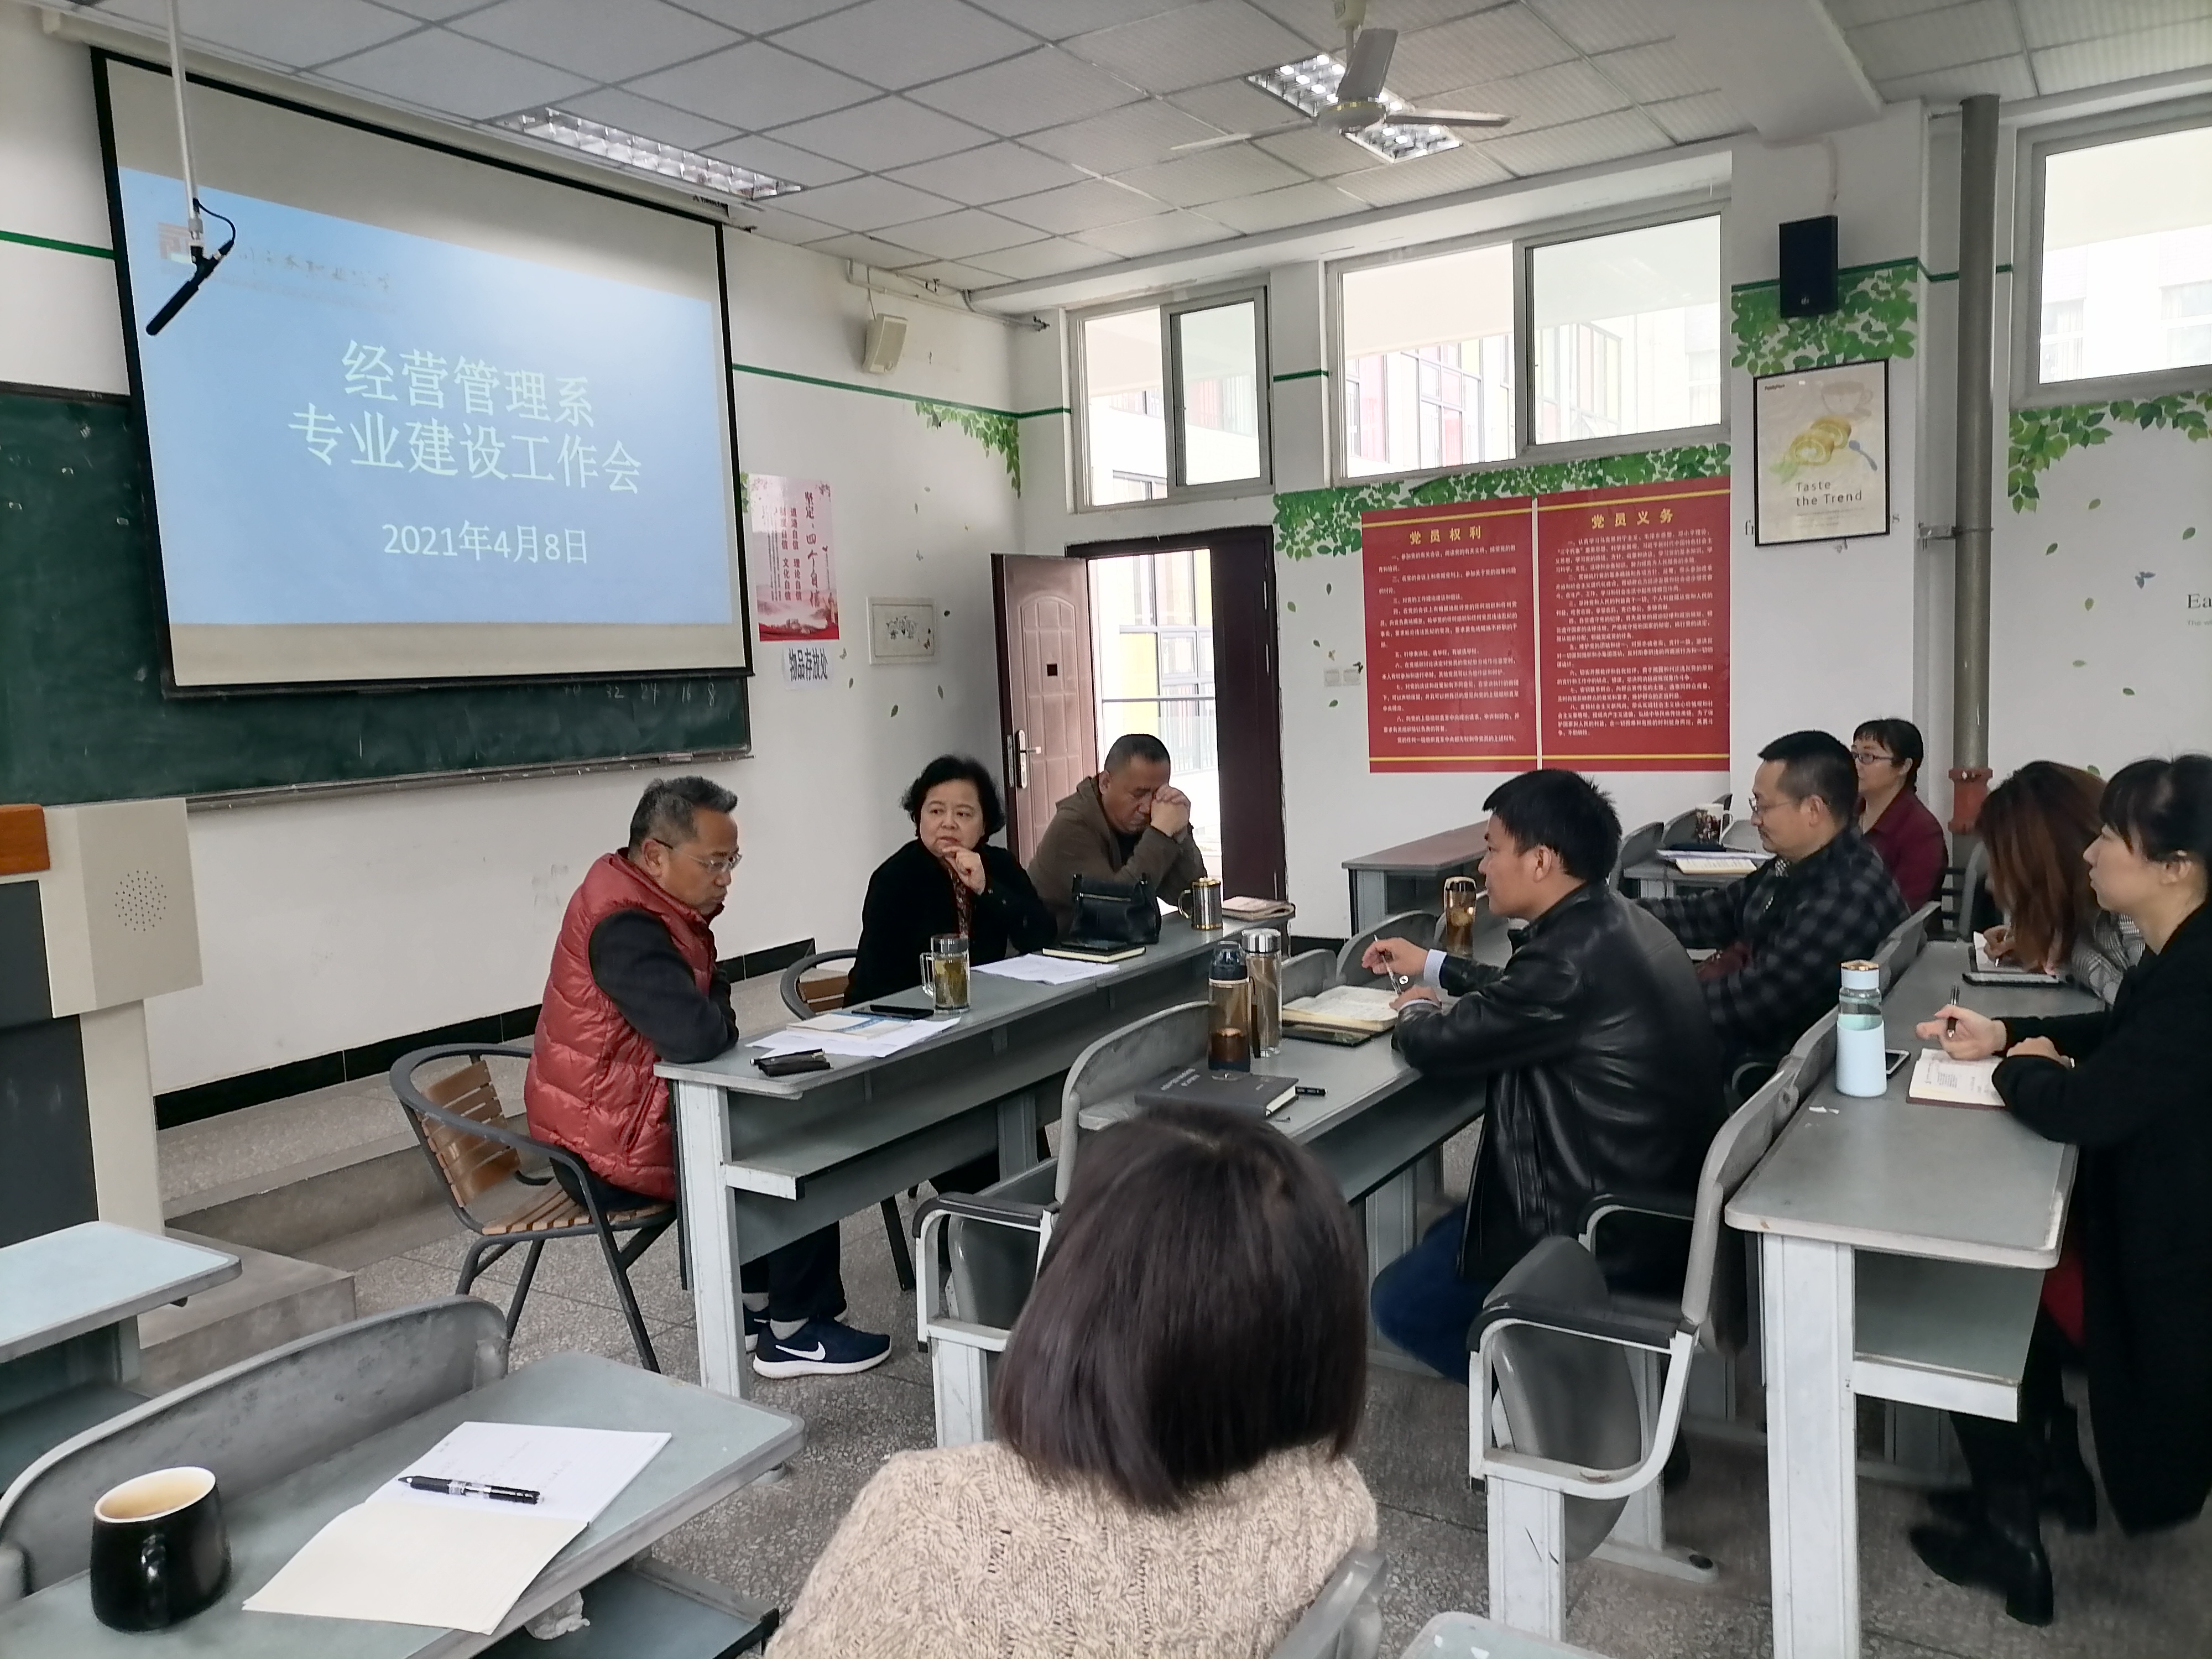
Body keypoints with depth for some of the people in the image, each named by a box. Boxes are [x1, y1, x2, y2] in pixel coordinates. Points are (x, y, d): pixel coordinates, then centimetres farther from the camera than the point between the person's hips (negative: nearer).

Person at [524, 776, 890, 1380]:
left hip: (608, 1116, 10)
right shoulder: (625, 926, -26)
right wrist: (722, 1016, -15)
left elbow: (697, 1009, 11)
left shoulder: (644, 900, 7)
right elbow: (695, 1035, -37)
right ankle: (795, 1331, 6)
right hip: (614, 1148, -10)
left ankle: (754, 1305, 23)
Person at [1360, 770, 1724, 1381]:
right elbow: (1522, 994, 21)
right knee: (1442, 1239, 24)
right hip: (1654, 1193, 10)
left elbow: (1445, 1043, -16)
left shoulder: (1575, 956, -28)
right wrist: (1431, 964, 27)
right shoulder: (1614, 923, 2)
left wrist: (1416, 1011, 6)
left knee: (1400, 1302, 2)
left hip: (1610, 1229, -10)